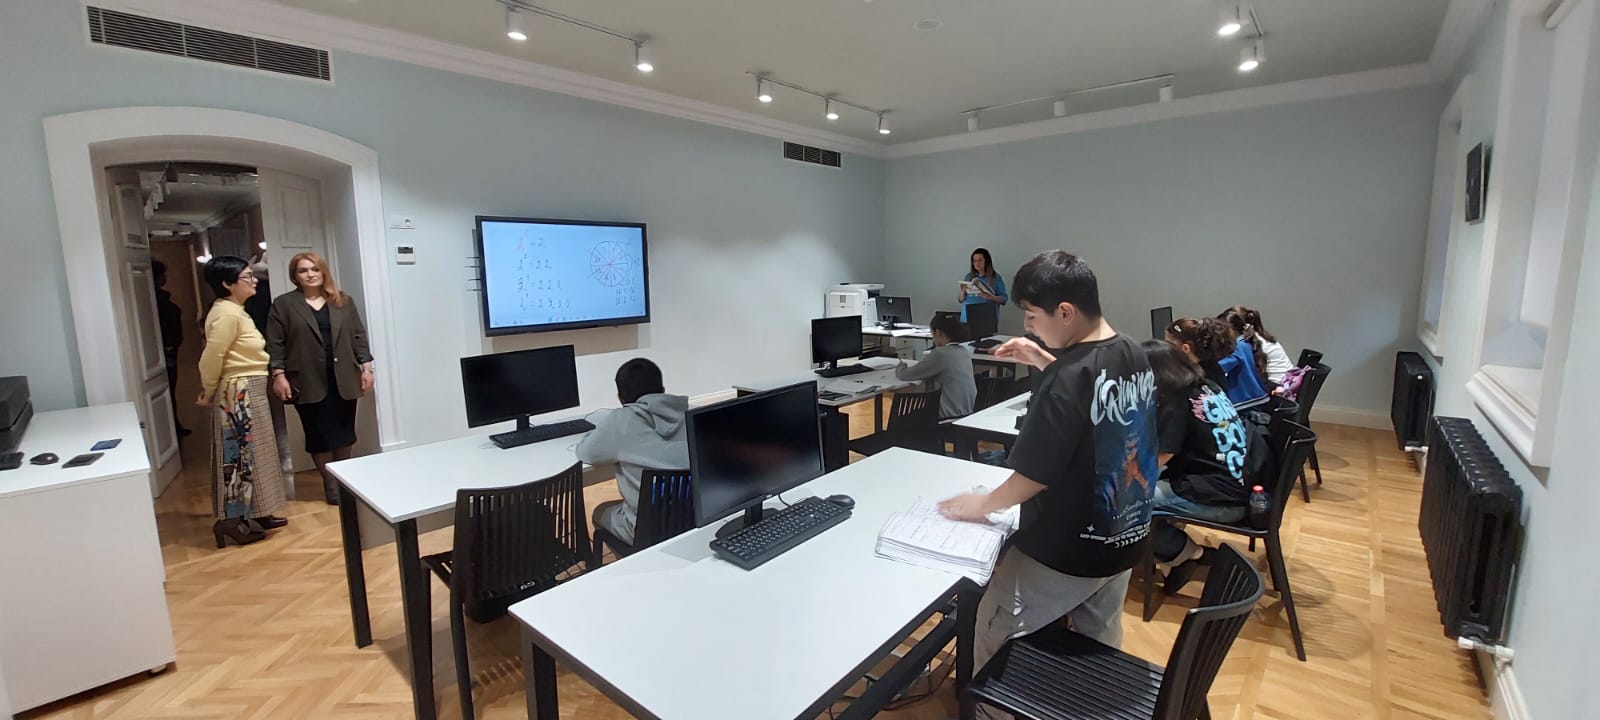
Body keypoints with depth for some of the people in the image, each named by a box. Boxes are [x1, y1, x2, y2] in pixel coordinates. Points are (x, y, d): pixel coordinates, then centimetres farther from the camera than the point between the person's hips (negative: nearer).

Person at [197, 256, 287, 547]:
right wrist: (209, 393, -4)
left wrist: (209, 391, 15)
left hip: (250, 393, 10)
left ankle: (252, 513, 25)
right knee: (239, 455, -2)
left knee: (250, 452, 15)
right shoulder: (226, 313, -18)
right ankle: (231, 520, 8)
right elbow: (211, 358, -18)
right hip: (238, 394, -10)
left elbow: (215, 357, 16)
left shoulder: (235, 310, 12)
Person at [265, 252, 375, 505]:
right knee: (319, 434, 4)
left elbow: (358, 335, 7)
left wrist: (366, 366, 1)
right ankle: (330, 483, 15)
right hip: (309, 381, -2)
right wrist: (278, 375, -9)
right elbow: (275, 344, -1)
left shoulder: (344, 300, 8)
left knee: (344, 431, 9)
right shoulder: (283, 304, 1)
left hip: (343, 378, 2)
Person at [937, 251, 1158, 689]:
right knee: (1101, 643, 27)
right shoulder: (1133, 355, -2)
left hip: (1064, 549, -8)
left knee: (994, 632, 13)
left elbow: (1034, 475, -23)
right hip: (1126, 538, 8)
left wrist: (982, 505, -7)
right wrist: (1042, 360, 7)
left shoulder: (1065, 379, -28)